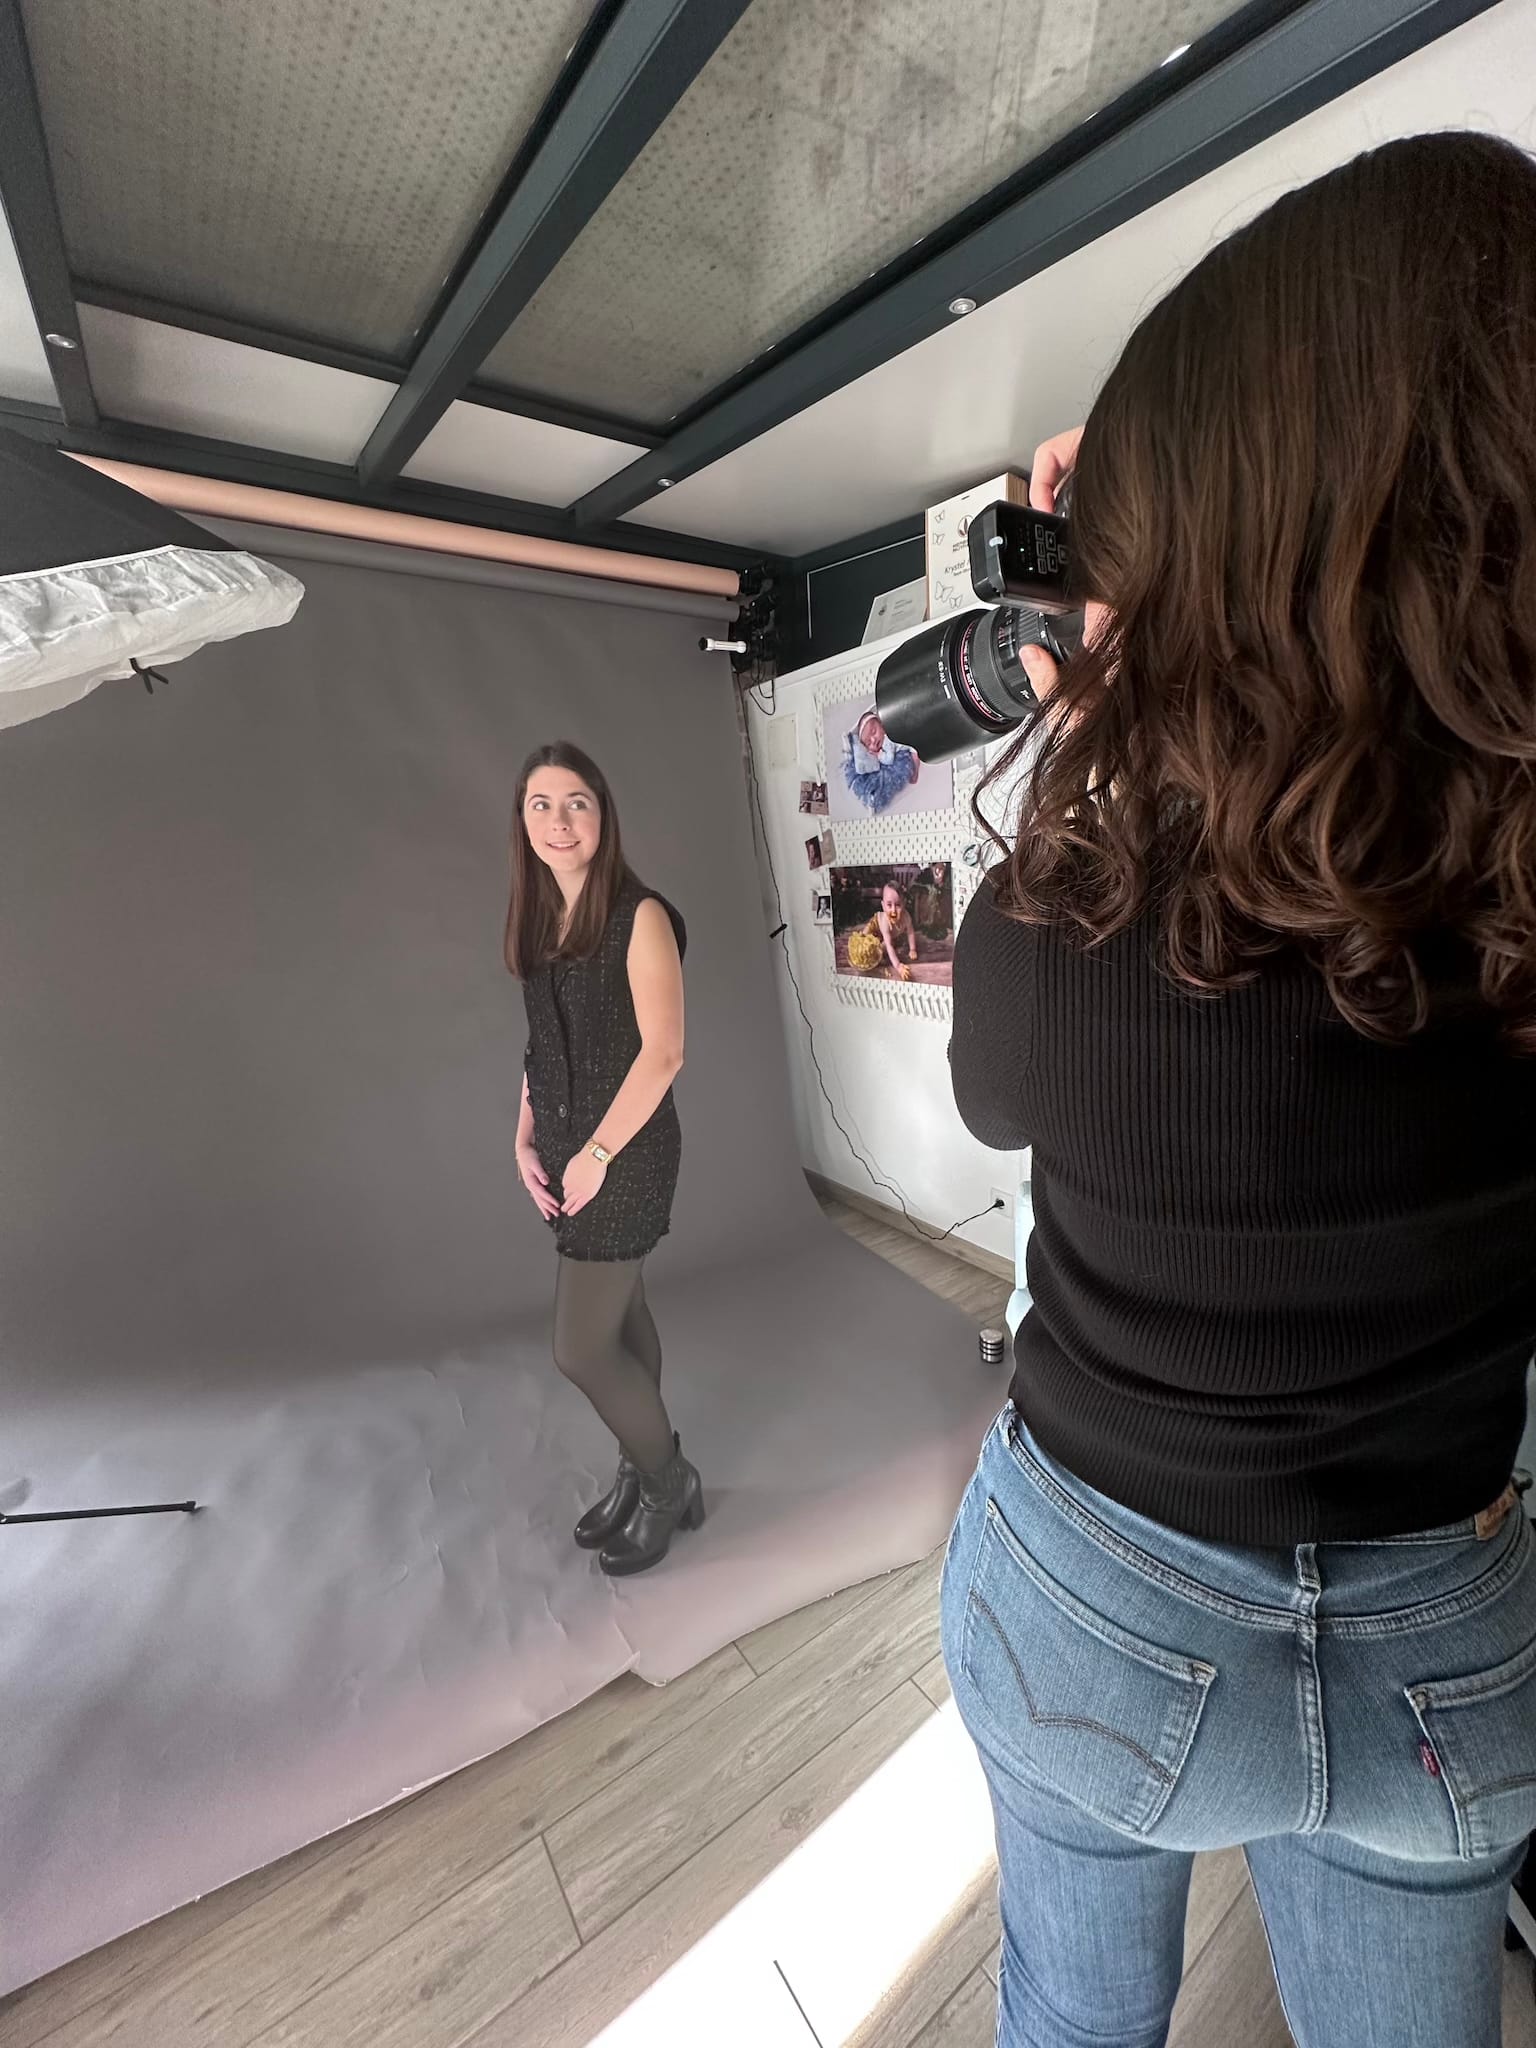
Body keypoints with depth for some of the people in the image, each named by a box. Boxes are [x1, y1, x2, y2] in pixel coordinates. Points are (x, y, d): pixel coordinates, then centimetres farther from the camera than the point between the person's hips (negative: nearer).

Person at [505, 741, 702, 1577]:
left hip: (626, 1152, -6)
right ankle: (641, 1473, 40)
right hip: (567, 1151, 7)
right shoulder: (539, 919, 8)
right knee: (621, 1317, 19)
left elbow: (662, 1051, -18)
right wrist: (526, 1141, 5)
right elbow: (543, 1045, 13)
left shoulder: (639, 916, -14)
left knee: (581, 1347, 1)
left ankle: (669, 1484, 28)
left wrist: (597, 1154, -15)